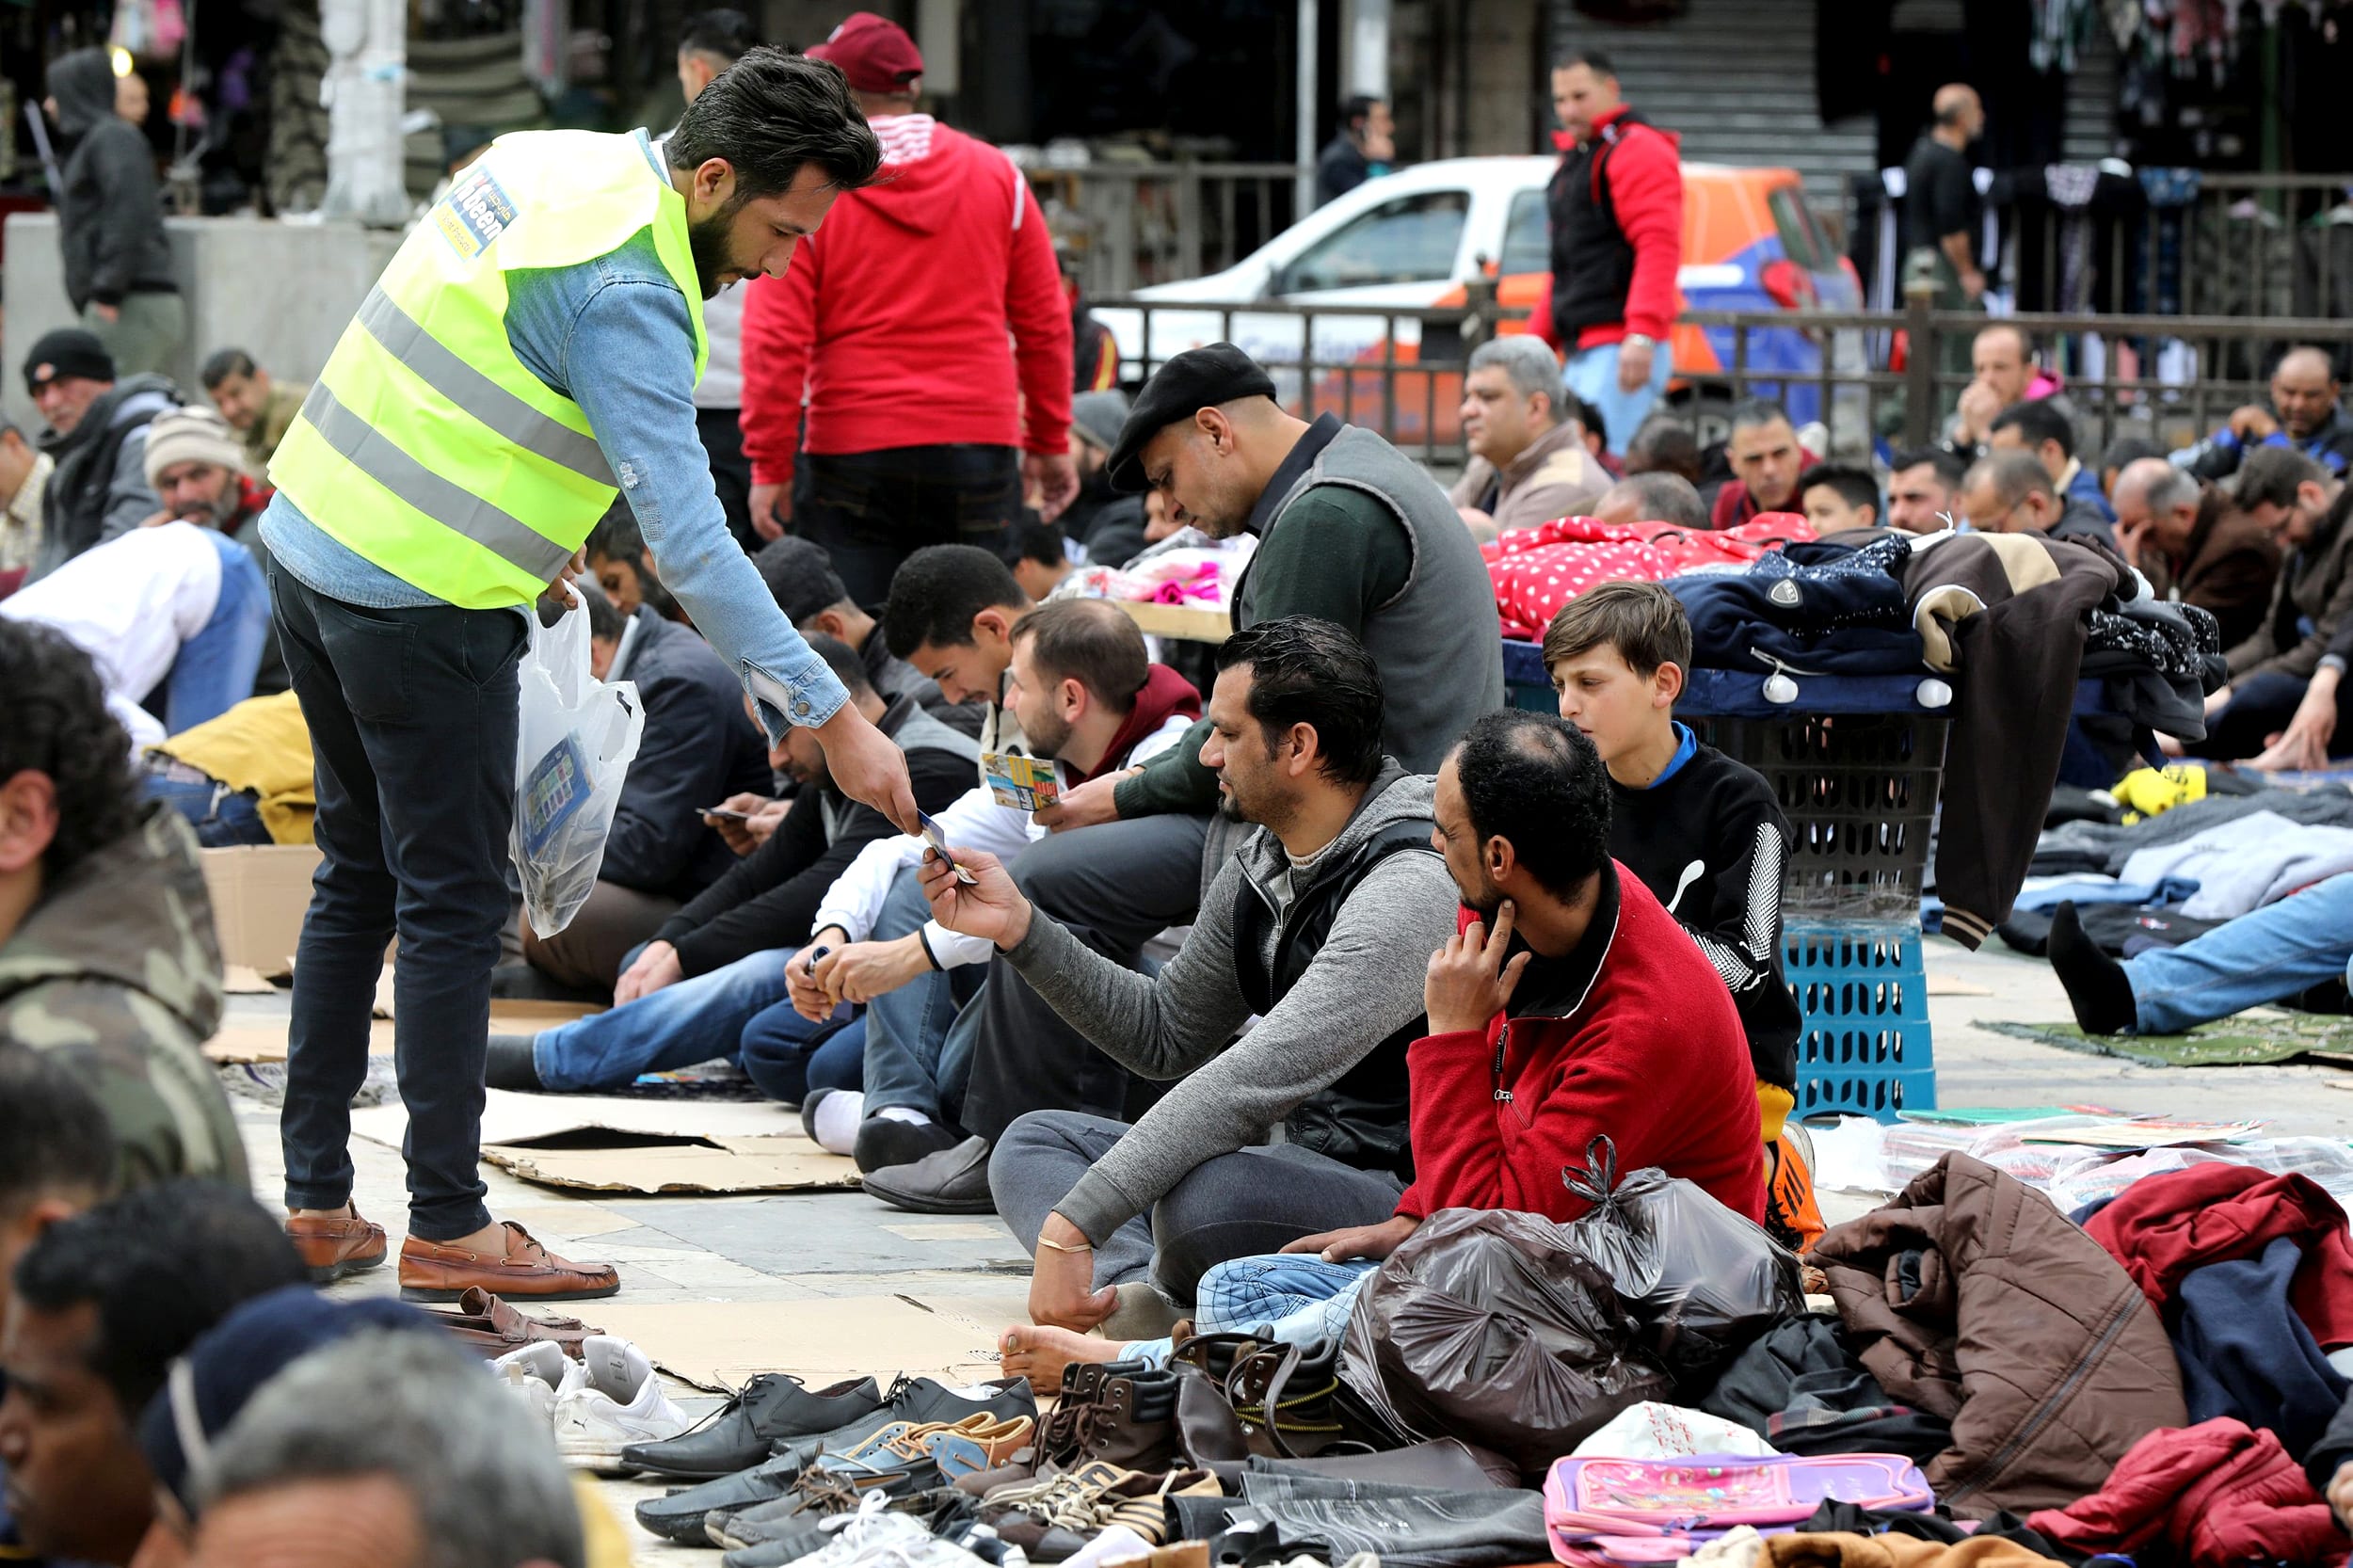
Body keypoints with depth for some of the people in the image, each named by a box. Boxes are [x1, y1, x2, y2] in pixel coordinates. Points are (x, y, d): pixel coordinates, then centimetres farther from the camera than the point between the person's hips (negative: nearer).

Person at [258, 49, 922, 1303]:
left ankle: (314, 1202, 20)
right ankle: (446, 1225, 4)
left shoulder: (553, 162, 7)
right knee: (454, 907, -1)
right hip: (421, 599, -9)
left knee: (360, 880, 16)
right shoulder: (626, 292, -21)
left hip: (312, 538, 9)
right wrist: (830, 716, -23)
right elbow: (688, 541, -25)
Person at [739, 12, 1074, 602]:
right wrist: (1050, 442, 16)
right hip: (980, 455, 3)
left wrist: (770, 465, -2)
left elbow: (775, 338, -7)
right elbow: (1045, 324, 9)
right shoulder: (997, 175, 6)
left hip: (851, 455, -2)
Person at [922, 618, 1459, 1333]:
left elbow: (1253, 1083, -29)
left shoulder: (1408, 887, -22)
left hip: (1402, 1194, -10)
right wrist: (1019, 926, 9)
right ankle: (1139, 1287, -22)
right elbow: (1166, 1033, 21)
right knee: (1035, 1141, 6)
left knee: (1203, 1198, -39)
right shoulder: (1258, 868, 9)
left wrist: (1073, 1223, -32)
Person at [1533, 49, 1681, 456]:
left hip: (1620, 351, -10)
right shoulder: (1575, 159, 23)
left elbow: (1658, 249, -20)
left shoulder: (1638, 151, -8)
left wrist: (1642, 335, -28)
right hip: (1582, 354, 10)